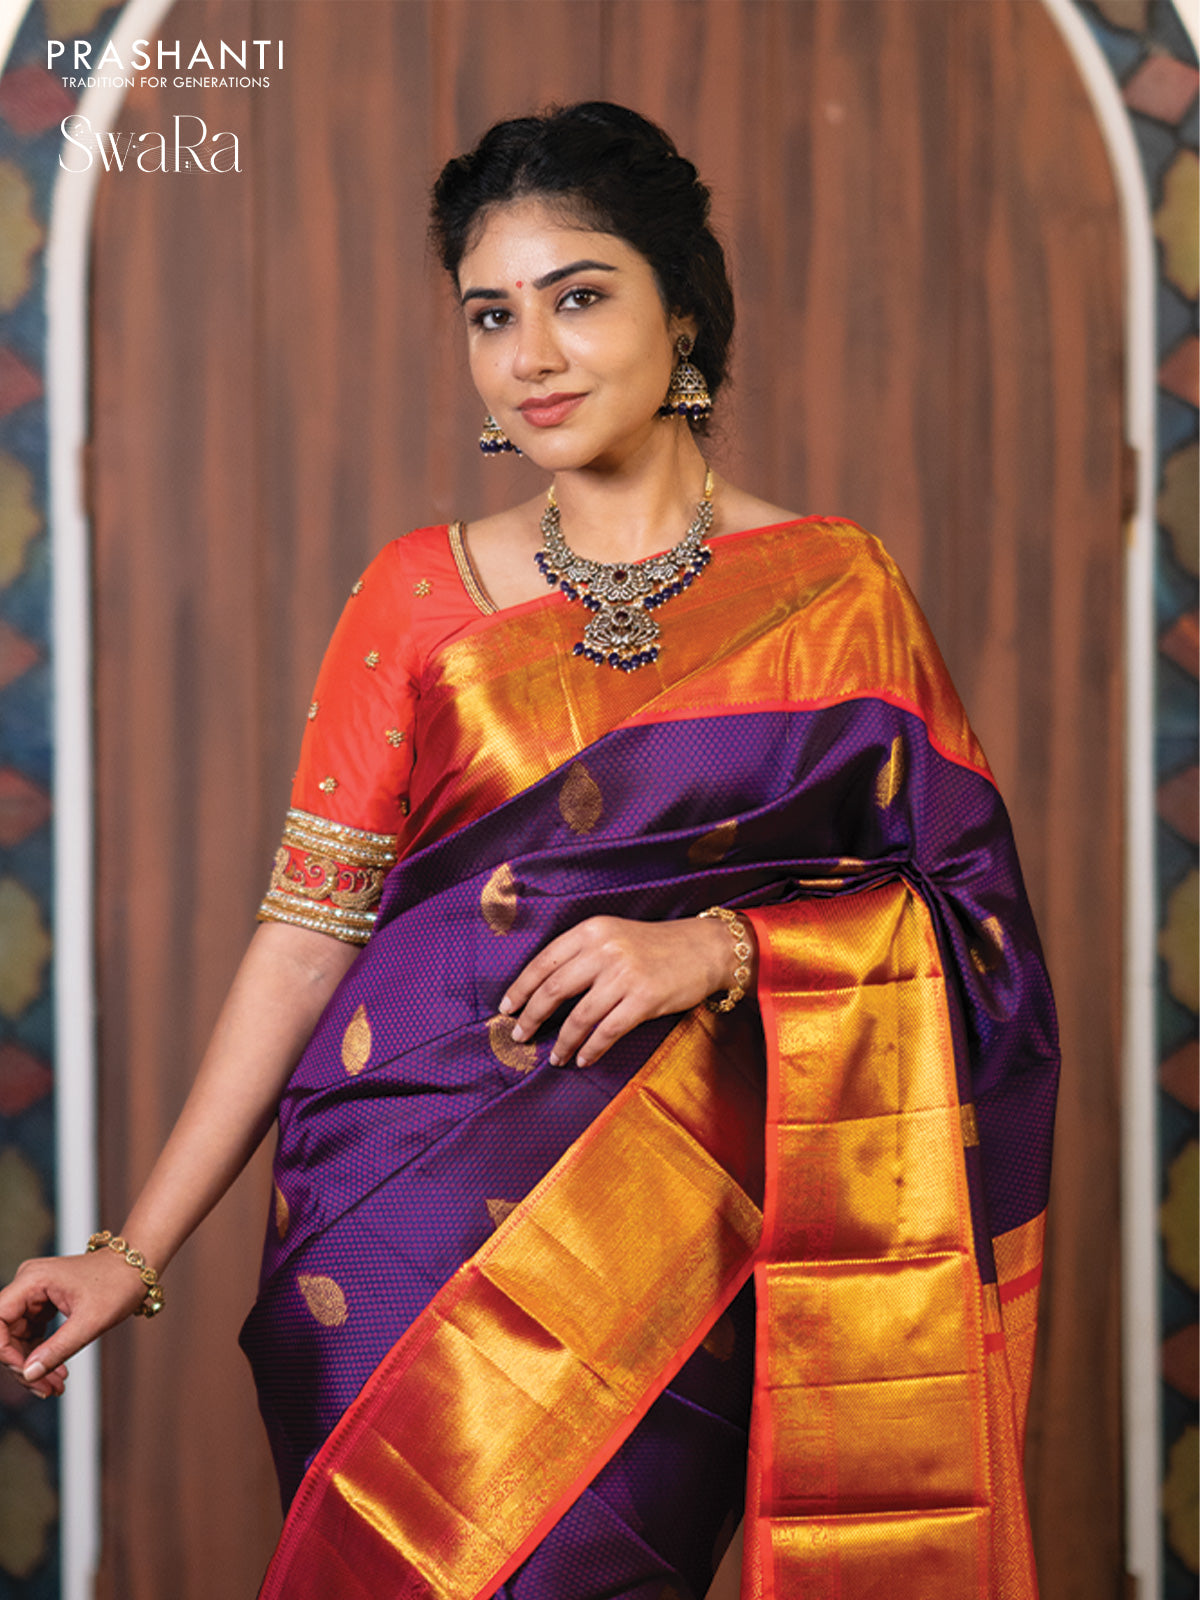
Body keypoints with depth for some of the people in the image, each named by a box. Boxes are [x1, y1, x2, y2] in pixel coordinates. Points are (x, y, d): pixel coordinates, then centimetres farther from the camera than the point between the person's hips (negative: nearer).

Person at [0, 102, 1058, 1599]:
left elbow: (965, 909, 3)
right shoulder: (420, 591, 7)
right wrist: (135, 1251, -2)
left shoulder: (835, 590, 5)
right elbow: (305, 927, 3)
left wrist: (718, 943, -13)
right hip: (410, 1174, 1)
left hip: (674, 1195, -1)